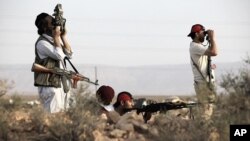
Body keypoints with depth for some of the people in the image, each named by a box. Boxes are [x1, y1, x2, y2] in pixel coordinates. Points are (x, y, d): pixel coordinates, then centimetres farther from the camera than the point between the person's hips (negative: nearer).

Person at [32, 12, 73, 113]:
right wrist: (56, 37, -13)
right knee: (53, 115, -11)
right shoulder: (42, 43, -13)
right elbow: (59, 55, -21)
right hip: (49, 85, -9)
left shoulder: (54, 40, 14)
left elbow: (69, 54, 12)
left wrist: (63, 37, 5)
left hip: (60, 83, 9)